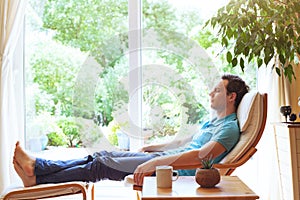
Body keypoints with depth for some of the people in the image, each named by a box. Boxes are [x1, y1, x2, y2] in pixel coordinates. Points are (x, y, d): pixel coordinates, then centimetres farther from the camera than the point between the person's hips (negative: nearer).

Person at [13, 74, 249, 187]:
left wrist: (154, 163, -35)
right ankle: (37, 166, 0)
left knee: (102, 165, -13)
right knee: (103, 156, 0)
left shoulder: (230, 128, -12)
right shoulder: (214, 121, 21)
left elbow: (202, 154, -28)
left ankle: (37, 177, -6)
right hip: (166, 158, 9)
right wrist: (151, 148, 25)